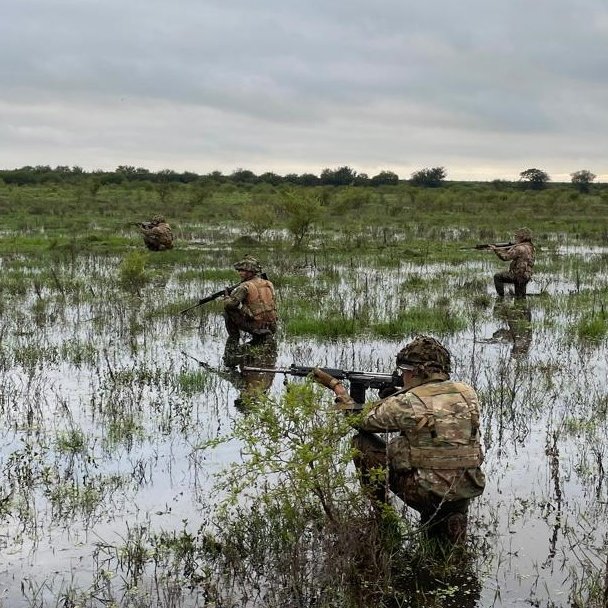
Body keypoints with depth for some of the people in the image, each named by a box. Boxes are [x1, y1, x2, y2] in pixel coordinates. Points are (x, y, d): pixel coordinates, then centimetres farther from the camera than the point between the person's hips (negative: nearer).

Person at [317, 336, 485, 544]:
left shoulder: (407, 403, -13)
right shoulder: (468, 393, 3)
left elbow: (361, 420, 2)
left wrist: (341, 393, 19)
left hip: (427, 493, -6)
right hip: (465, 492, 6)